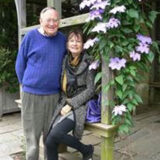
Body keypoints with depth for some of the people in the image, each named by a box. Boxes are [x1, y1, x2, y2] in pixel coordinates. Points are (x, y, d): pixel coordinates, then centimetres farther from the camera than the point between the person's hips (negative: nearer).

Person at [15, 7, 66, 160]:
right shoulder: (31, 36, -4)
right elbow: (20, 64, 3)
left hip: (54, 95, 3)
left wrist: (61, 85, 11)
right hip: (32, 94, -2)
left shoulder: (62, 39, 4)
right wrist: (27, 84, 4)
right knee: (32, 135, 8)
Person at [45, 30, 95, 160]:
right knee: (50, 141, -10)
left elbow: (90, 90, -10)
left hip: (81, 106, -5)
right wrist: (64, 103, 1)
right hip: (65, 105, 5)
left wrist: (71, 104, -13)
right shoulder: (65, 61, 10)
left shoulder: (88, 62, -6)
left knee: (56, 133, -25)